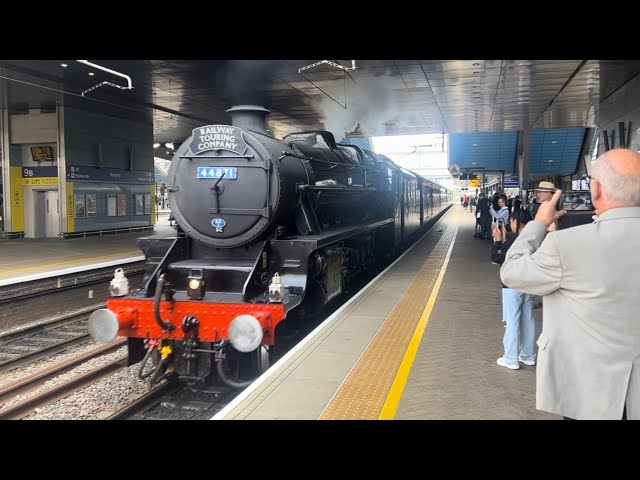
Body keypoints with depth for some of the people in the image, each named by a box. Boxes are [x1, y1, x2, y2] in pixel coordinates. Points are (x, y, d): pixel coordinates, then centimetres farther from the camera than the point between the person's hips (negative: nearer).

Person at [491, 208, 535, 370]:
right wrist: (504, 240, 10)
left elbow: (497, 258, -14)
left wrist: (498, 241, -4)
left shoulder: (514, 240, -19)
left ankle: (511, 359, 4)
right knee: (528, 321, 14)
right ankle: (529, 356, 24)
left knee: (512, 322, -2)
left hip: (512, 286, -8)